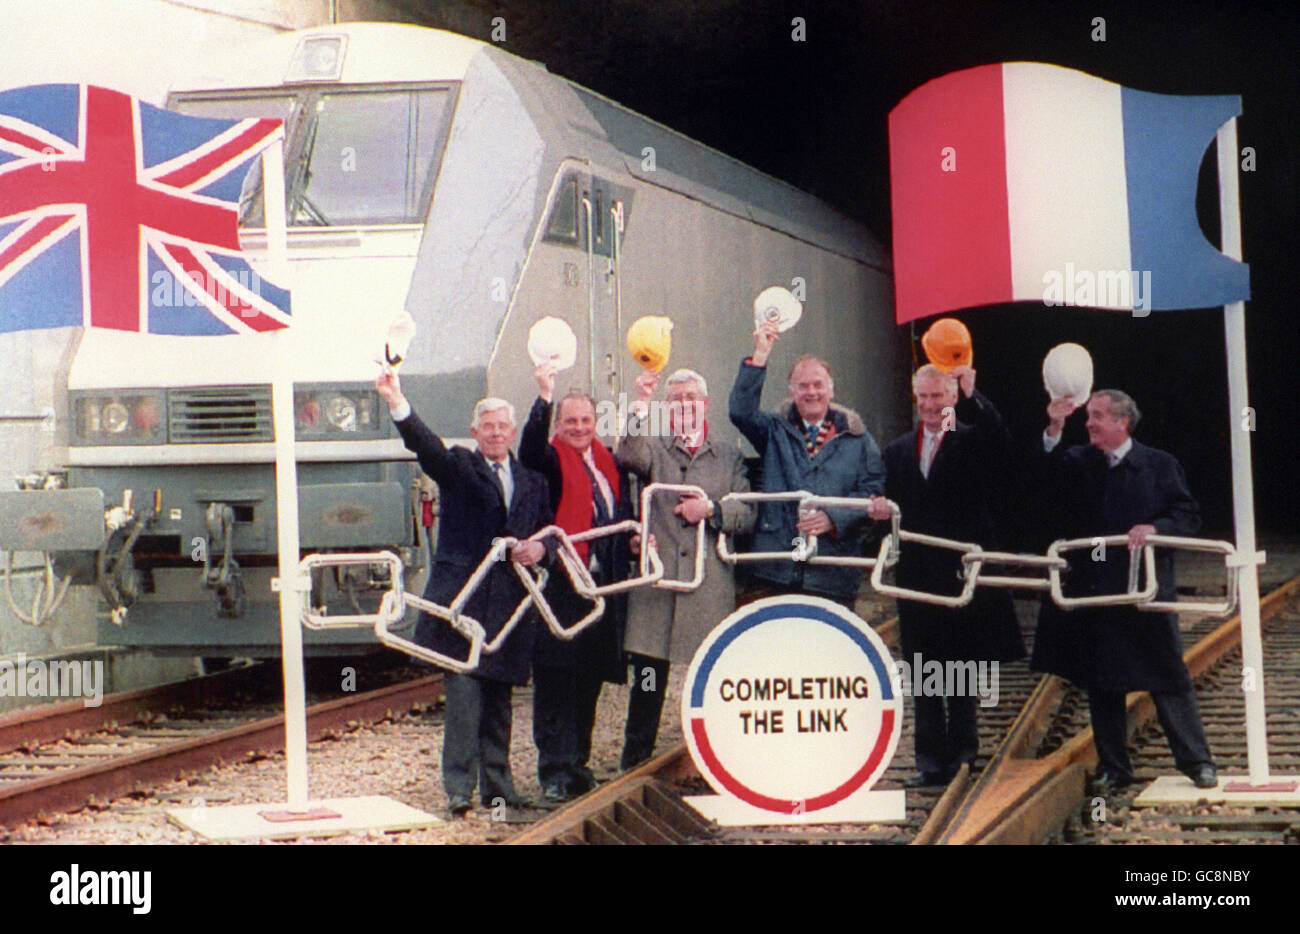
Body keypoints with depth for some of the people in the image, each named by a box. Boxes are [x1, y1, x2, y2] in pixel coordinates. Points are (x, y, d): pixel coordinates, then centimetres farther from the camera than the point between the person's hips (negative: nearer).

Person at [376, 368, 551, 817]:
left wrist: (539, 549, -2)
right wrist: (397, 402, -31)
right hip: (461, 602, -4)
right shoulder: (458, 467, 4)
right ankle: (459, 789, -7)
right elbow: (424, 443, -14)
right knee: (462, 694, -9)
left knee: (499, 703, 9)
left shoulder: (532, 481, 17)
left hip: (508, 605, 4)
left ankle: (497, 787, 16)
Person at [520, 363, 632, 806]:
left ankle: (577, 764, 22)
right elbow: (530, 449, -25)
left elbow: (623, 516, 25)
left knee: (589, 681, 12)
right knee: (555, 682, -7)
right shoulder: (552, 461, -1)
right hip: (562, 585, -6)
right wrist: (544, 397, -35)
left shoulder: (610, 464, 16)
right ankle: (555, 773, -7)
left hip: (603, 586, 6)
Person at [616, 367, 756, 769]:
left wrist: (712, 509, -8)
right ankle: (635, 764, 4)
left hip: (711, 584, 1)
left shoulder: (729, 457, 18)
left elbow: (747, 513, 9)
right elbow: (629, 456, -10)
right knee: (649, 676, -2)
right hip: (658, 576, -1)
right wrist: (641, 405, -20)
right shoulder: (654, 448, 14)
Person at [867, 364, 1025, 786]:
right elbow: (895, 509, 15)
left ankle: (961, 748, 9)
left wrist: (972, 396, -31)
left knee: (961, 668, 1)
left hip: (964, 572, -4)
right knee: (922, 672, 6)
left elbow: (1000, 440, -22)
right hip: (917, 574, 4)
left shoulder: (974, 442, 1)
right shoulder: (898, 451, 16)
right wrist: (882, 510, -8)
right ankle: (931, 759, 10)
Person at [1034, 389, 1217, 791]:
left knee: (1169, 677, 1)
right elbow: (1047, 482, -10)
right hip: (1093, 589, 3)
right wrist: (1053, 432, -21)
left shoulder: (1160, 466, 1)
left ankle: (1195, 759, 10)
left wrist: (1154, 527, -17)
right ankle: (1112, 766, 17)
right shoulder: (1077, 462, 8)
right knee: (1101, 683, 8)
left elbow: (1189, 516, 0)